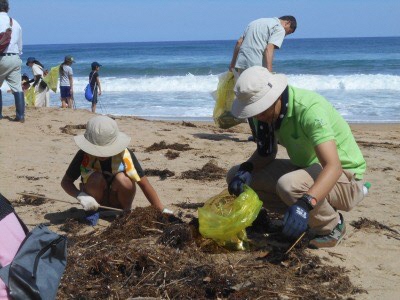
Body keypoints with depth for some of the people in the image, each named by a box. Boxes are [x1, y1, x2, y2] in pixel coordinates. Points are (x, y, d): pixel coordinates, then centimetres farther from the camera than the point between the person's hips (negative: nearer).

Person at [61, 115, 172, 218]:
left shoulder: (124, 155, -23)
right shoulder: (84, 155, -22)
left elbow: (144, 183, -22)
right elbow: (66, 181, -16)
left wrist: (162, 210, -27)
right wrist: (81, 196, -36)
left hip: (117, 200, 0)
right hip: (96, 199, 0)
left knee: (122, 179, -32)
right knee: (96, 178, -32)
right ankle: (92, 212, -6)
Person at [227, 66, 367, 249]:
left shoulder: (309, 110, -30)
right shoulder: (266, 110, -7)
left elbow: (333, 167, -39)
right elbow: (266, 154, 5)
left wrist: (304, 204, -53)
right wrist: (245, 169, -17)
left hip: (344, 176, -8)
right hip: (307, 168, 8)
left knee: (289, 185, -39)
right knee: (235, 175, -4)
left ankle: (332, 226, -8)